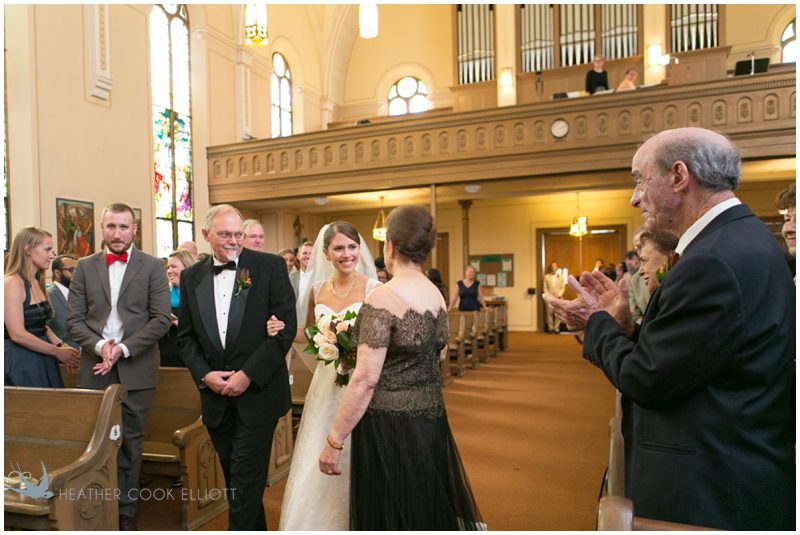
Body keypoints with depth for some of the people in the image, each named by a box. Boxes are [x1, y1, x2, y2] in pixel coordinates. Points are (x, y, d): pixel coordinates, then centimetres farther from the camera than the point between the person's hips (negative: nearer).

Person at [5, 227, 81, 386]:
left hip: (42, 361, 8)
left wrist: (61, 346, -1)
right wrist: (57, 351, -13)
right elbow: (17, 334, -19)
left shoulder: (37, 282, 11)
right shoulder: (12, 283, -14)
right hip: (20, 363, -8)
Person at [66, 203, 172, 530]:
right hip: (95, 369, 2)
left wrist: (123, 349, -12)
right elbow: (74, 319, 5)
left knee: (130, 444, 8)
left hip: (136, 370, -2)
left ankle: (126, 512, 22)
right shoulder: (85, 267, 8)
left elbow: (161, 318, -5)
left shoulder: (152, 267, 1)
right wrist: (99, 346, -12)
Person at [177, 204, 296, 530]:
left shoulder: (270, 266, -8)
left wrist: (248, 375, -15)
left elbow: (286, 326, -12)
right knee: (233, 475, 17)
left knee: (246, 478, 0)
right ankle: (256, 528, 37)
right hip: (215, 394, 5)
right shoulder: (191, 277, 5)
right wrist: (204, 375, -6)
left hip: (258, 391, -4)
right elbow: (185, 336, 10)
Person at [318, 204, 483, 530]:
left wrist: (334, 441, -14)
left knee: (389, 514, 12)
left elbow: (366, 379, -22)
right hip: (430, 416, 7)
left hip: (390, 423, -7)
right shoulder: (437, 295, 3)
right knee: (429, 507, 24)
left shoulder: (383, 297, -19)